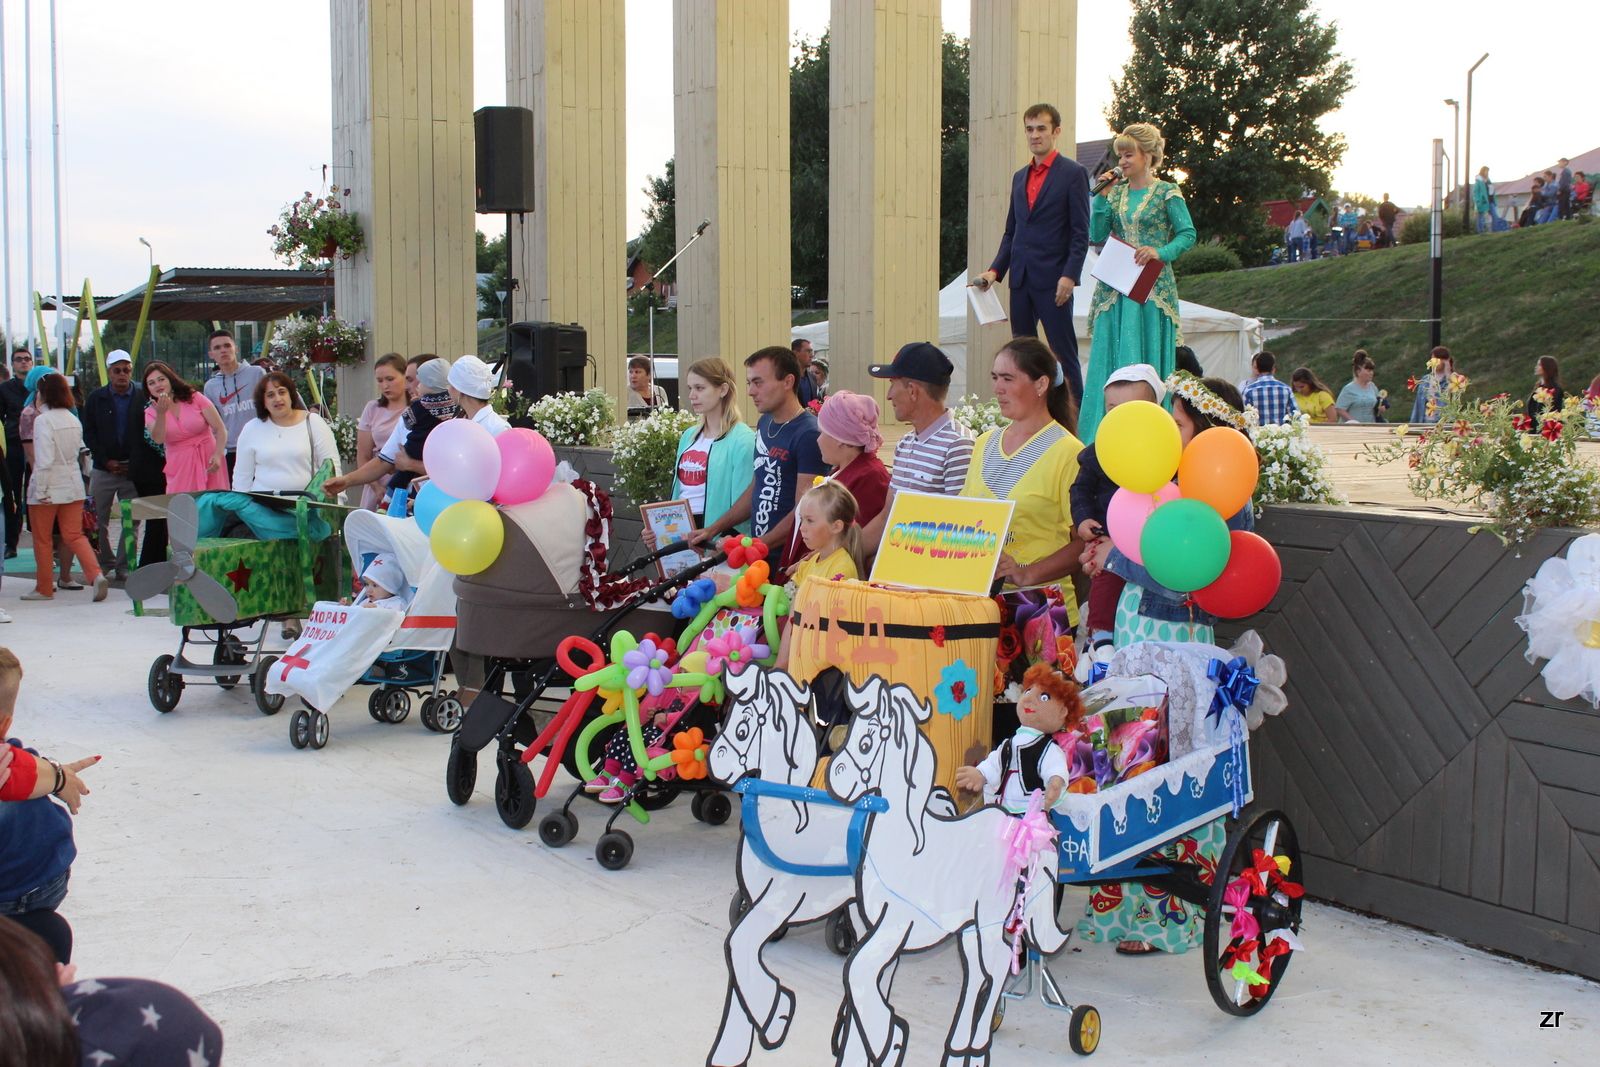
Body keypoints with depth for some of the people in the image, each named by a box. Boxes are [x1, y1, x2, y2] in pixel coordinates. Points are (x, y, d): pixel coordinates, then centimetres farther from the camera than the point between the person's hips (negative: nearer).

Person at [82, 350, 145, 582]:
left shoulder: (143, 398, 3)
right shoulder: (96, 398, 8)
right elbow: (88, 434, 7)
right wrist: (105, 460, -4)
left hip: (133, 470, -1)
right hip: (103, 470, 1)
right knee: (98, 520, 3)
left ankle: (124, 566, 4)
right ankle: (104, 563, 15)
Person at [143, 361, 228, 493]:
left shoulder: (195, 398, 1)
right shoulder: (151, 412, 7)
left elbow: (221, 429, -3)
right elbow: (158, 439, -12)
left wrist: (218, 455, -18)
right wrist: (161, 413, -24)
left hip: (209, 464, -1)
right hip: (180, 468, 1)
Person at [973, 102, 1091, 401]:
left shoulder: (1073, 173, -2)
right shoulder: (1020, 177, 17)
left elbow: (1081, 233, -7)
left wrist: (1070, 276, -17)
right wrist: (995, 270, 6)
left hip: (1053, 280, -6)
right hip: (1021, 278, 7)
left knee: (1063, 353, -5)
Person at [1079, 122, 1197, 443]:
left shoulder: (1166, 193, 0)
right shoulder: (1115, 192, 13)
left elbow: (1188, 235, -4)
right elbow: (1097, 234, 5)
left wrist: (1161, 252, -20)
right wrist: (1103, 195, 0)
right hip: (1114, 288, 4)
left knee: (1146, 357, -4)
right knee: (1109, 358, 0)